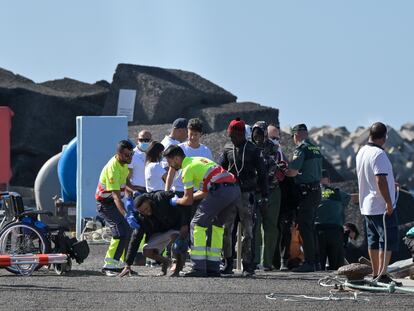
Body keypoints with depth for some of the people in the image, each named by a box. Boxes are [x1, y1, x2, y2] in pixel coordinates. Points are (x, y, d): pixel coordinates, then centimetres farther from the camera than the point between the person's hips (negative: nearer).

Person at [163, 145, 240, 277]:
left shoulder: (188, 168, 2)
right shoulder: (199, 160, 29)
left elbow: (188, 200, 5)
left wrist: (176, 201, 24)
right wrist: (189, 196, 37)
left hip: (221, 190, -9)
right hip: (235, 188, 9)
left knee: (198, 224, 0)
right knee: (216, 224, 21)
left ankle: (199, 268, -5)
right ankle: (213, 268, 20)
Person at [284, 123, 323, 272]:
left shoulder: (301, 149, -12)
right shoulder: (316, 149, 14)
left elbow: (293, 172, -19)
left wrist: (281, 172, 1)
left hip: (305, 192, -9)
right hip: (316, 190, 9)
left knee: (304, 227, -6)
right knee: (310, 227, 15)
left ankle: (309, 262, -9)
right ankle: (314, 261, 17)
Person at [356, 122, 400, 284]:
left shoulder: (361, 152, 10)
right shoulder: (379, 154, -20)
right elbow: (381, 180, -27)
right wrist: (389, 202, -21)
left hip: (366, 206, 9)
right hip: (381, 206, -9)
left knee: (373, 240, 15)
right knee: (388, 240, -5)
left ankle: (375, 274, 18)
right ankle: (382, 275, -10)